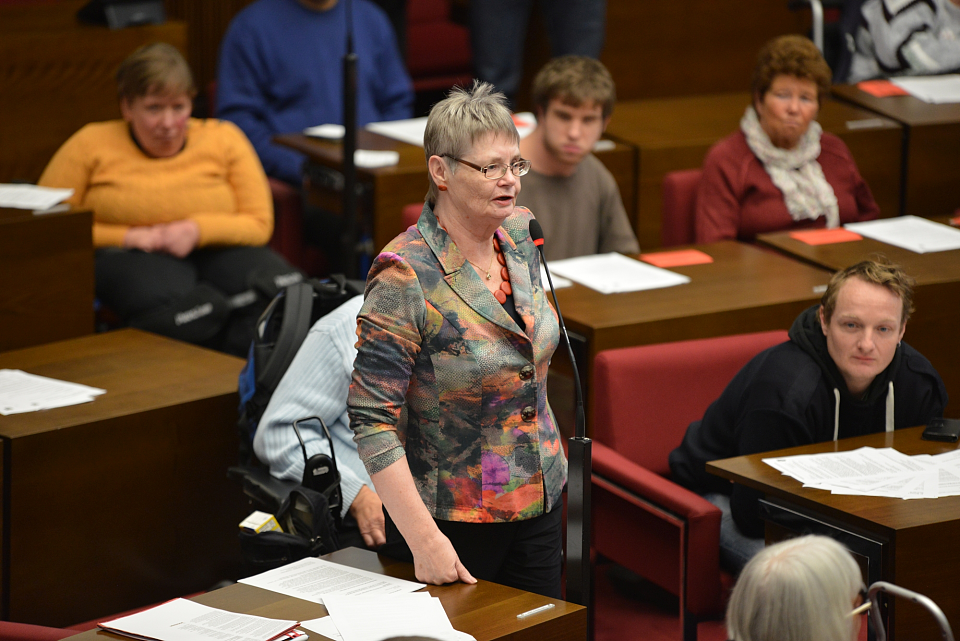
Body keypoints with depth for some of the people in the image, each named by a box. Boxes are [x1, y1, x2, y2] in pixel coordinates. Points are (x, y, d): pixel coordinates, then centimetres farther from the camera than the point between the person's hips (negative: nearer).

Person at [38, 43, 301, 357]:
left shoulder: (224, 139, 14)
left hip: (217, 251, 2)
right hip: (130, 258, -2)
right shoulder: (91, 145, 9)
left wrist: (196, 231, -11)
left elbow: (259, 224, 9)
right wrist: (131, 236, -8)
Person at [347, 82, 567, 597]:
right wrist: (424, 539, -27)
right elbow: (371, 418, -23)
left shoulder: (521, 238, 0)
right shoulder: (405, 278, -21)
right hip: (451, 519, -7)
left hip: (539, 499, 7)